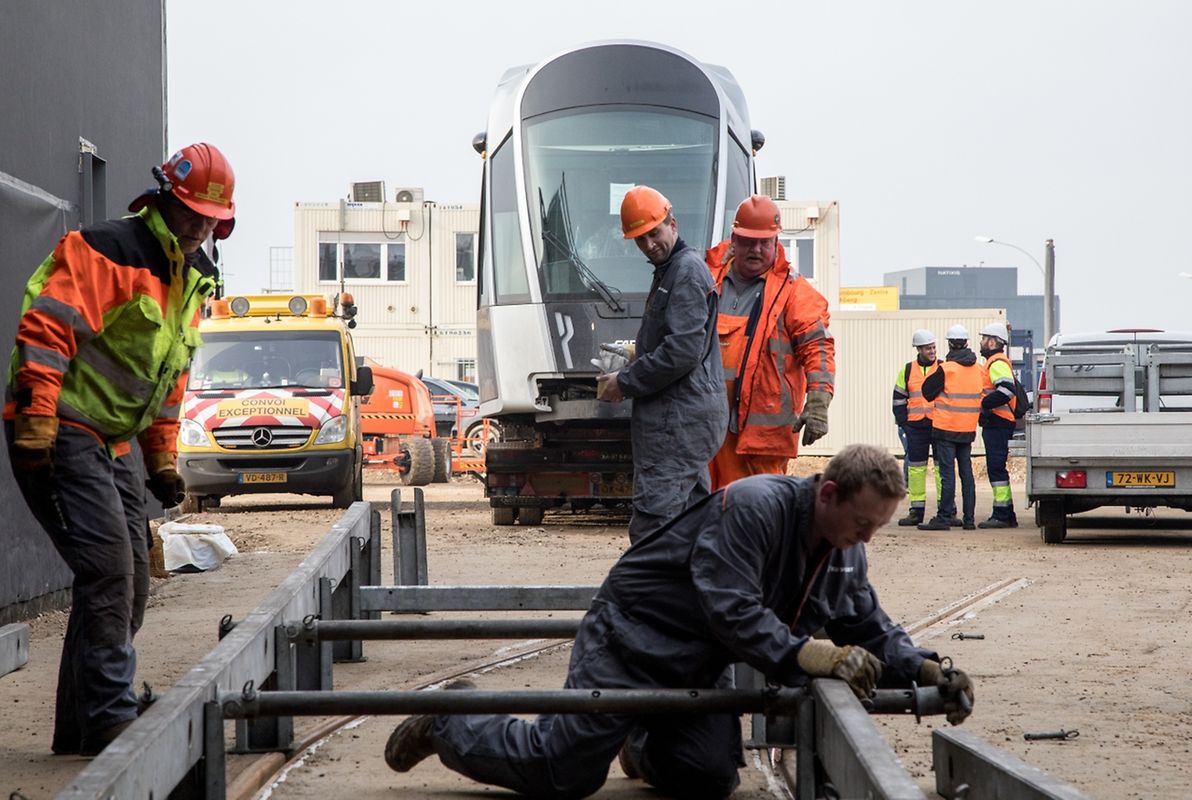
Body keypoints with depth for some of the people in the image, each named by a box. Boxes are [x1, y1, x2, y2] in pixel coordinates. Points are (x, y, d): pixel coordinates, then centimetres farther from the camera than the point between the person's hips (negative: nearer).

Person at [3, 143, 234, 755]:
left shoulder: (190, 280, 16)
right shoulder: (106, 251, -14)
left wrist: (162, 459, 23)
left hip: (111, 444, 10)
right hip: (60, 434, -10)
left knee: (130, 581, 8)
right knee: (107, 569, -16)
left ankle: (80, 725, 15)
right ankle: (108, 719, -13)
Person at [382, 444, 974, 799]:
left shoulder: (846, 556, 0)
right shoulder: (754, 506, -28)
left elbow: (873, 632, 6)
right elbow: (731, 610, -34)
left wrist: (925, 671, -13)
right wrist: (805, 656, -43)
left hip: (696, 669, 8)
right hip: (634, 640, -8)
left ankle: (642, 745, 32)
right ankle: (452, 725, 16)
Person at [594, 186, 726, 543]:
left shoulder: (687, 271, -11)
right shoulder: (668, 272, 21)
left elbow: (683, 351, -20)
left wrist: (626, 383, -13)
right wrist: (626, 370, 12)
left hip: (678, 417, -11)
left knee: (651, 524, -15)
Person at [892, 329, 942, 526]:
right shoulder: (907, 371, 9)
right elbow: (899, 399, 12)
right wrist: (902, 424, 4)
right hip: (915, 426, 2)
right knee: (915, 467, 3)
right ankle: (917, 510, 8)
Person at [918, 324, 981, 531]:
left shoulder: (946, 369, -13)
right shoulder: (977, 368, 5)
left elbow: (927, 392, -6)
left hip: (946, 428, -6)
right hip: (968, 429, 6)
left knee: (947, 473, -6)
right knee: (966, 473, 10)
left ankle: (945, 517, -7)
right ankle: (969, 519, 11)